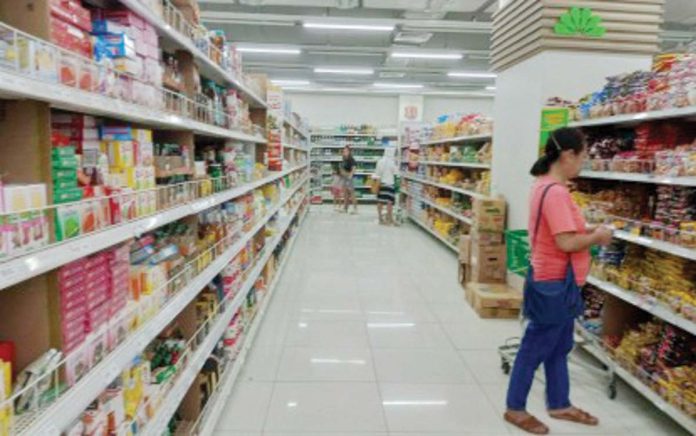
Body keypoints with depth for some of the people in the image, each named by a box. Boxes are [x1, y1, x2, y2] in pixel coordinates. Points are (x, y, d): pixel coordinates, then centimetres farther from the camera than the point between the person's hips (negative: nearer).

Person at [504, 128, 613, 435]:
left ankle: (559, 405, 38)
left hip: (555, 281, 10)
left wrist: (589, 235, 4)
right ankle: (515, 408, 21)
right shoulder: (556, 192, -23)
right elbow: (566, 243, -28)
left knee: (559, 348, 22)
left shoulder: (546, 185, 9)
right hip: (554, 284, -10)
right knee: (535, 349, 5)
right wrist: (597, 237, -11)